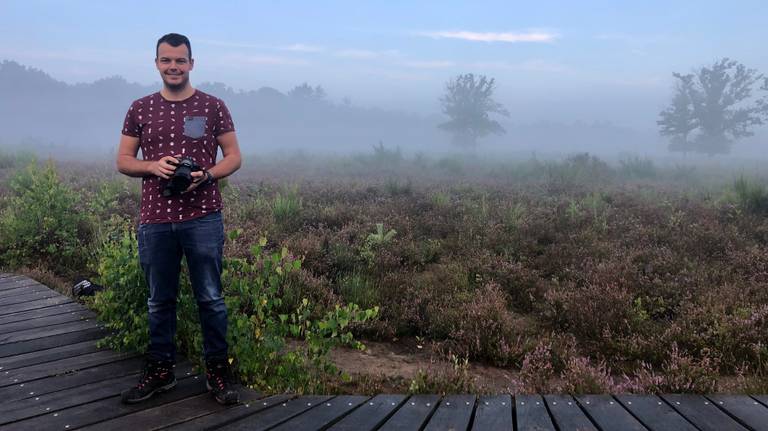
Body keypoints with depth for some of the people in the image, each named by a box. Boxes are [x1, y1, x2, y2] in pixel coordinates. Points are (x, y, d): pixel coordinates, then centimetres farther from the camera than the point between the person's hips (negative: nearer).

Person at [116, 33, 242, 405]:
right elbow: (123, 161, 10)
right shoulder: (140, 109, 8)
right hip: (154, 221, 2)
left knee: (210, 298, 3)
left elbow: (233, 157, 4)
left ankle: (218, 373, 16)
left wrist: (207, 174, -15)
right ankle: (159, 371, 26)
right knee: (159, 300, 12)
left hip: (203, 218, -2)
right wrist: (152, 166, -11)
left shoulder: (212, 106, 2)